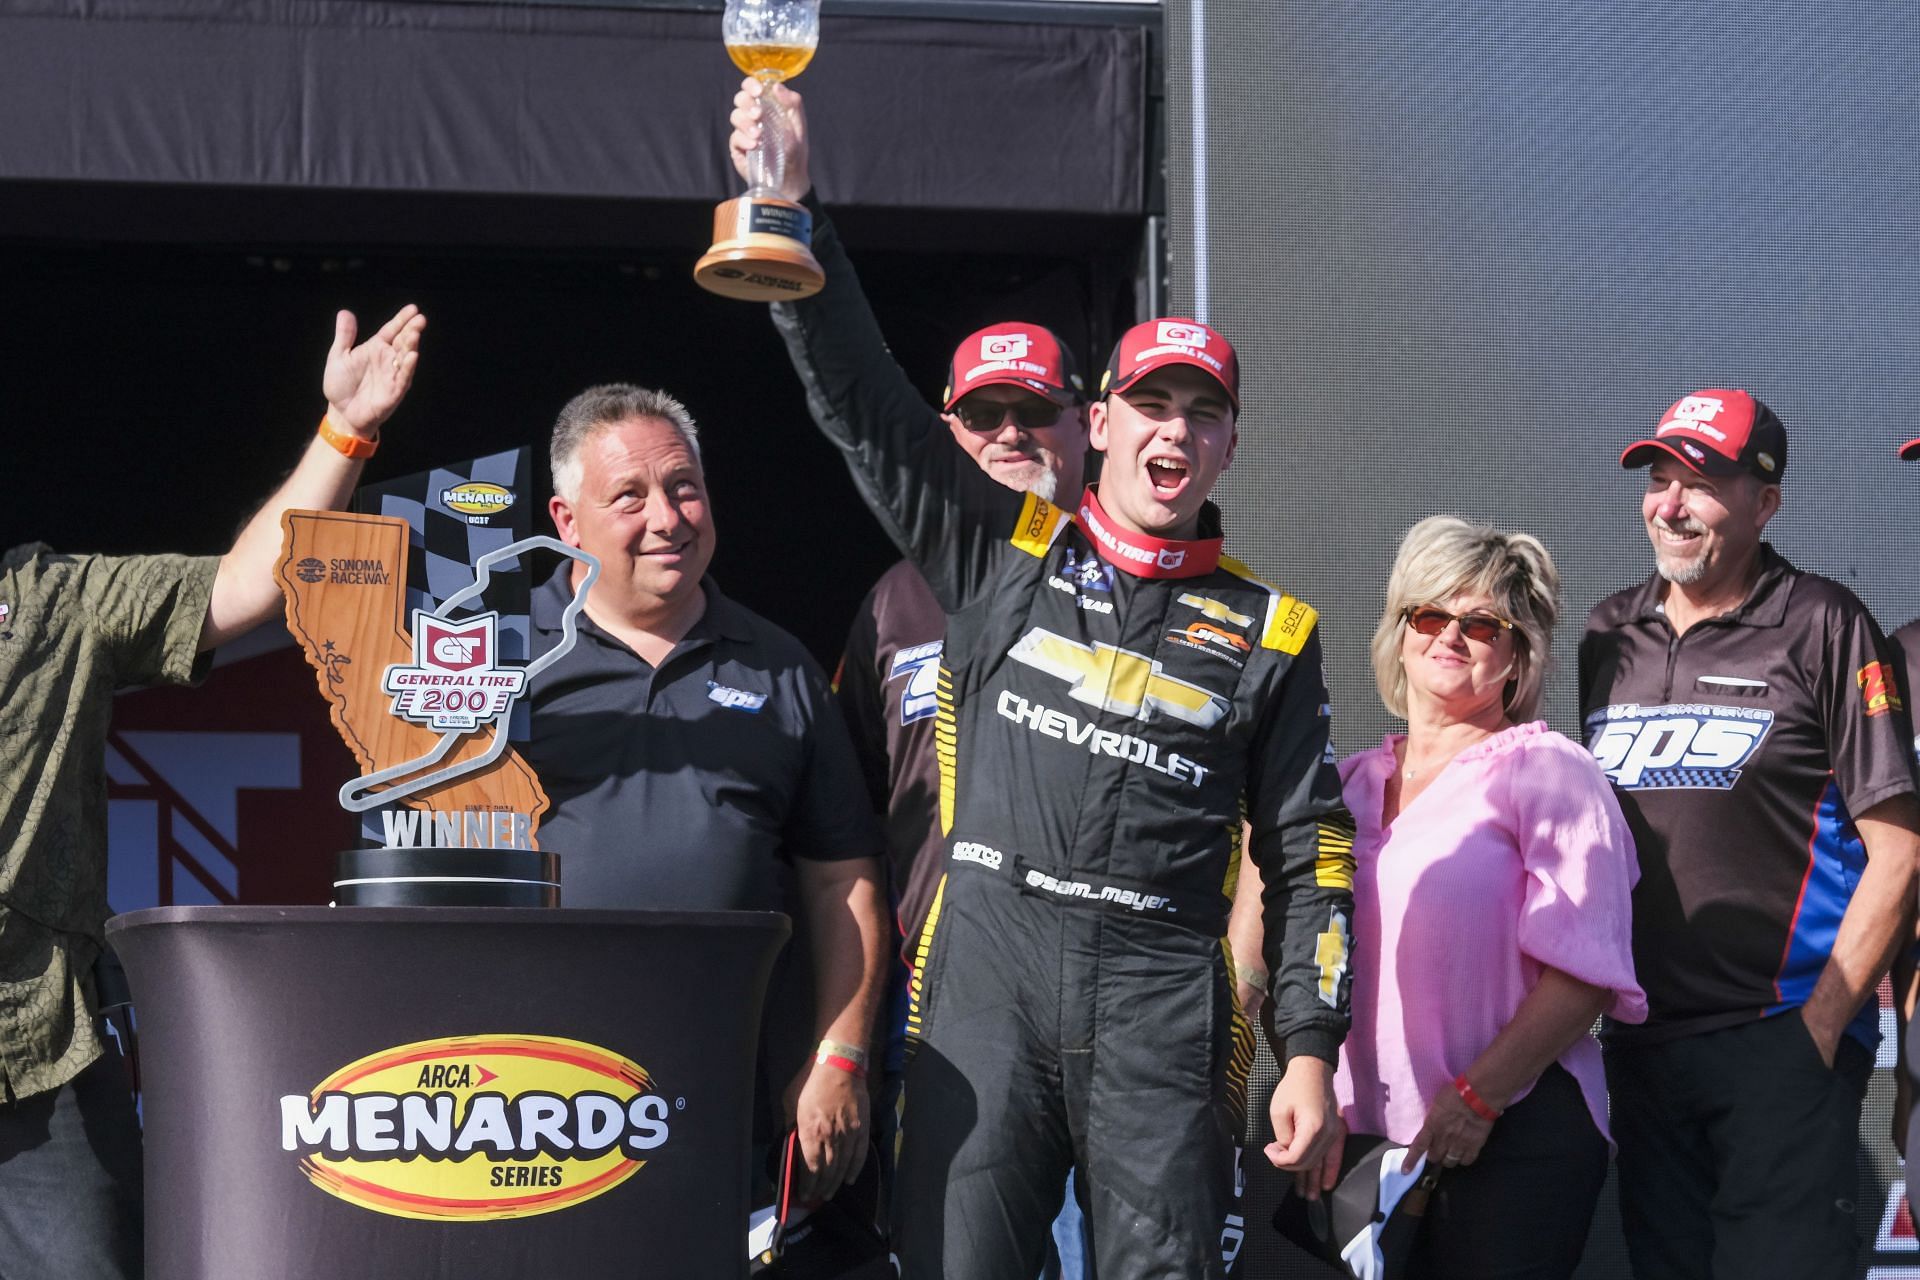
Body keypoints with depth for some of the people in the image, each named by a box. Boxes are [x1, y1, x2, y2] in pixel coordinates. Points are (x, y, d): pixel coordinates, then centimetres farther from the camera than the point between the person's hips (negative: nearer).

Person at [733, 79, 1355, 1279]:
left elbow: (1311, 856, 11)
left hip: (1163, 998, 0)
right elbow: (861, 398, 6)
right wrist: (794, 206, -4)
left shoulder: (1271, 632, 13)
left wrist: (1311, 1053, 3)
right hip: (986, 967, 0)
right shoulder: (1004, 553, 13)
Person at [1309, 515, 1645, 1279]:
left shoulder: (1548, 772, -2)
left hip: (1516, 1137, -5)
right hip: (1373, 1139, 5)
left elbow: (1584, 972, -10)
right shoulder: (1352, 785, 15)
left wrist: (1475, 1098, -16)